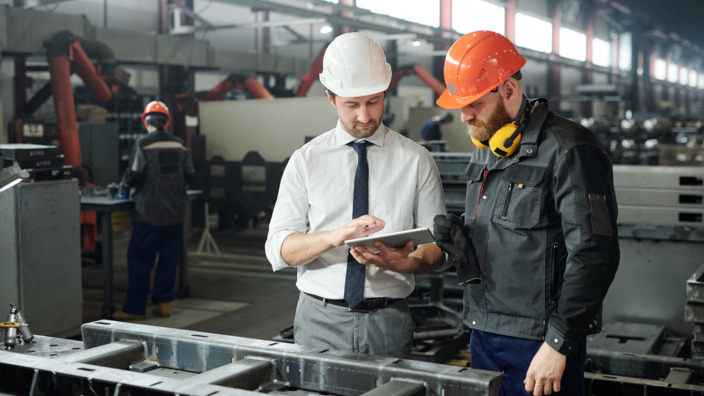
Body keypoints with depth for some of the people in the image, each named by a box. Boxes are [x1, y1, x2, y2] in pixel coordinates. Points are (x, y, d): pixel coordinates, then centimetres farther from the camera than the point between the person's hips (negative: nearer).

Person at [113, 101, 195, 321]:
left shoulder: (143, 144, -10)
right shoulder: (179, 145, 3)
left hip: (149, 213, -4)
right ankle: (163, 303, 15)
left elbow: (135, 175, -14)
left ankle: (135, 308, 4)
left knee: (139, 259, 2)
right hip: (175, 213, 4)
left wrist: (125, 185, 7)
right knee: (169, 259, 11)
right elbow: (189, 175, 5)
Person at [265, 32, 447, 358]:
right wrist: (335, 236, -22)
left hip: (388, 322, 0)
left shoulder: (416, 160, 4)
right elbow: (277, 249, -4)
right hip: (320, 320, 0)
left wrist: (405, 262, -20)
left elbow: (438, 244, 2)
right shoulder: (305, 160, 3)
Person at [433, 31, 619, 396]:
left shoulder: (569, 150, -14)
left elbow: (594, 256, -18)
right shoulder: (485, 151, 13)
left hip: (540, 342, -7)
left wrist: (557, 344, -18)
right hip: (484, 335, 7)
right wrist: (459, 240, -1)